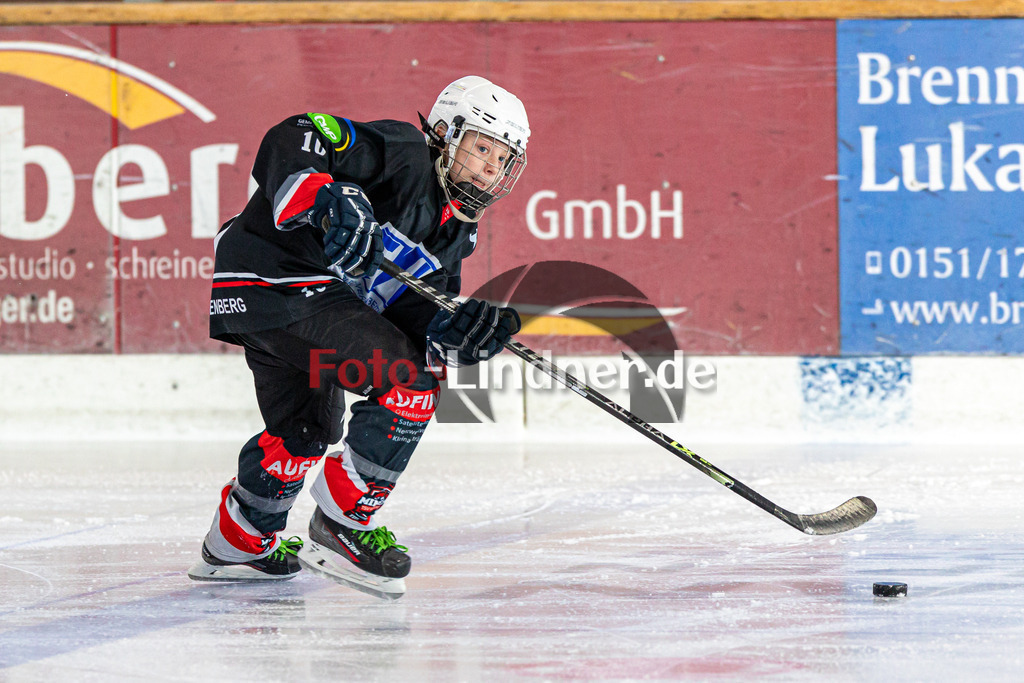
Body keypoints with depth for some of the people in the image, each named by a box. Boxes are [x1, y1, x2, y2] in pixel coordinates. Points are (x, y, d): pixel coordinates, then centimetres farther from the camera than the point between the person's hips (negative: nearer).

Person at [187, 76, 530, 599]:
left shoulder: (455, 232, 15)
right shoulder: (400, 153, -12)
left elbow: (417, 324, 5)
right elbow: (288, 143, -22)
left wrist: (459, 333, -17)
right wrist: (326, 201, -39)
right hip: (280, 277, -11)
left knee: (306, 428, 30)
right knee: (409, 379, -16)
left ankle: (238, 543, 51)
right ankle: (341, 524, -9)